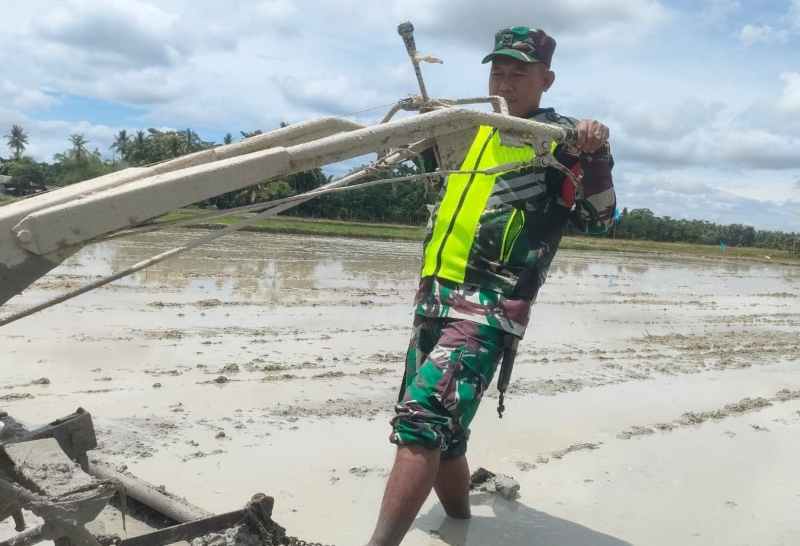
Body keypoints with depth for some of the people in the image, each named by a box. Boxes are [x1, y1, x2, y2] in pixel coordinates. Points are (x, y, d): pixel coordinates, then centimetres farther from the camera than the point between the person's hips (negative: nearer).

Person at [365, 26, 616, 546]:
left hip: (487, 307, -8)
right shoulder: (474, 130, 17)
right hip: (435, 298, 8)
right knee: (440, 433, 16)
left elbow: (598, 217, -11)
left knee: (421, 422, -21)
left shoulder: (561, 139, -1)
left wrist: (597, 155, -28)